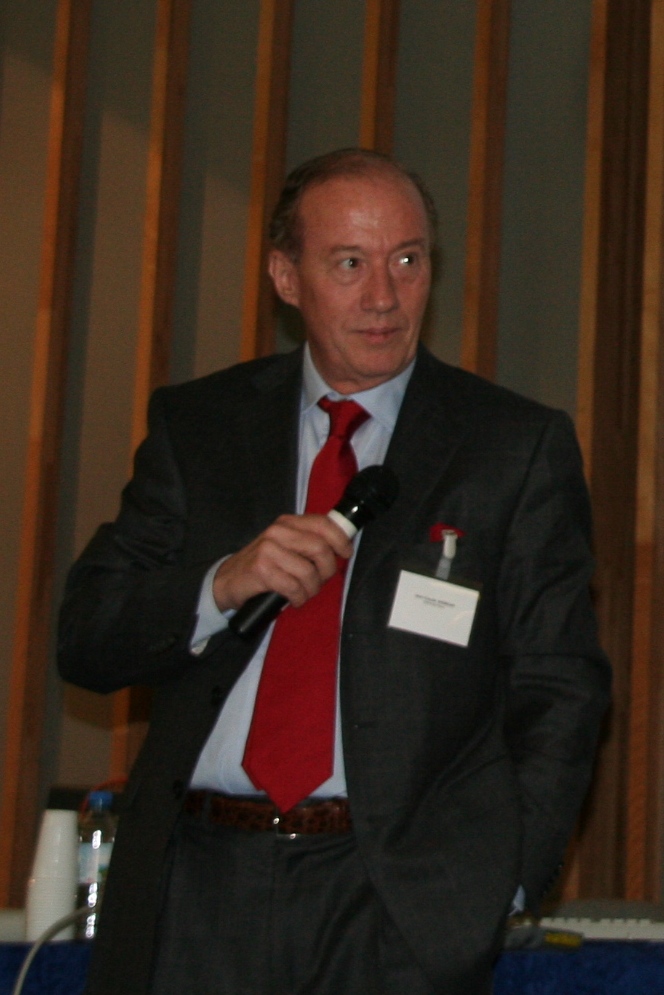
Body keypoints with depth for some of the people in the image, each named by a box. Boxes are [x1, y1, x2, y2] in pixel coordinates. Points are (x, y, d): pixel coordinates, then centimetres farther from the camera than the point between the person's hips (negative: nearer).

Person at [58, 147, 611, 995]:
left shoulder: (520, 447, 6)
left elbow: (558, 688, 5)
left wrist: (497, 890, -6)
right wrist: (221, 586, -11)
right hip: (200, 885, 2)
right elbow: (85, 640, 7)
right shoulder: (195, 425, 11)